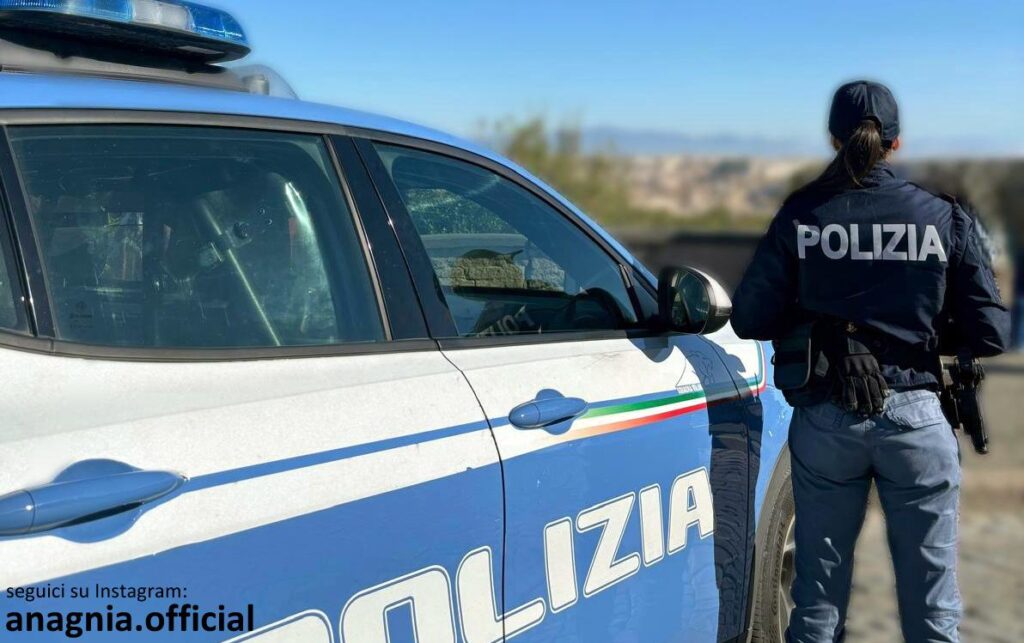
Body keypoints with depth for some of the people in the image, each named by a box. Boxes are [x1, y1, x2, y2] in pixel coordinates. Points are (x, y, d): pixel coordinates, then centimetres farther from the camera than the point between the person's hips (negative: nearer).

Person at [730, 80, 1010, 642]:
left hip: (824, 420, 1)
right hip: (914, 418, -1)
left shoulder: (800, 216, -3)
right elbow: (989, 334, -3)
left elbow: (750, 320, -2)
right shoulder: (945, 220, -3)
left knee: (818, 597, 16)